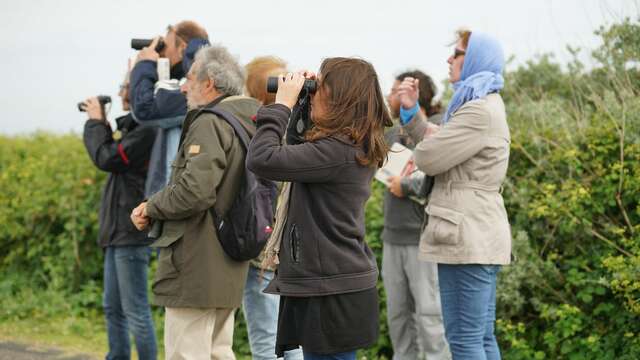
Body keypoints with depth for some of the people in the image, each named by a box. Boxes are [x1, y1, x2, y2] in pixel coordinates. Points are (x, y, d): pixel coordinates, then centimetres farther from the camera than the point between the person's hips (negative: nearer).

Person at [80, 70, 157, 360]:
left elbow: (107, 158, -17)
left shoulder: (147, 128, -17)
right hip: (119, 231, 10)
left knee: (135, 311, -6)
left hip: (132, 233, -10)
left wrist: (95, 122, -2)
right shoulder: (132, 125, 14)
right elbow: (112, 157, 20)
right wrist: (100, 124, 11)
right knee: (113, 308, 17)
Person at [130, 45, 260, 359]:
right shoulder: (247, 122, 13)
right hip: (228, 268, 10)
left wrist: (150, 208, -8)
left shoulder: (209, 124, -14)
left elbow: (194, 192, -24)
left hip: (197, 268, -10)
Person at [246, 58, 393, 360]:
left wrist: (283, 104, -12)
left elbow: (261, 160, -24)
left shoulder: (336, 150, -20)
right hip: (338, 282, 10)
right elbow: (299, 155, 25)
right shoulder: (356, 148, 10)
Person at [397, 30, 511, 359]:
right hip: (478, 236, 11)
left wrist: (431, 138, 7)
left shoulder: (479, 112, -17)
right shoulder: (484, 105, 18)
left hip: (467, 237, -11)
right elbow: (438, 146, 25)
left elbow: (427, 157, -16)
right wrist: (411, 111, 10)